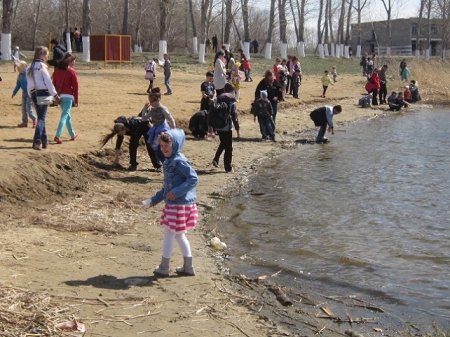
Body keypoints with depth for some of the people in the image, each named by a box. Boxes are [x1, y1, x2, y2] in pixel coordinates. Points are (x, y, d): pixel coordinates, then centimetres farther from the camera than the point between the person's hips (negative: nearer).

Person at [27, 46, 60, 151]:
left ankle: (44, 141, 21)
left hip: (34, 94, 7)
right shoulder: (42, 66, -10)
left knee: (41, 117, 16)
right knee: (41, 118, -8)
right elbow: (48, 82, -13)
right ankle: (37, 141, -18)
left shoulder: (30, 67, 11)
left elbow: (29, 84, 10)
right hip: (43, 93, -7)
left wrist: (31, 95, 15)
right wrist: (55, 95, -8)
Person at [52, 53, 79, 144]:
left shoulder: (57, 70, 9)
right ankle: (57, 136, -21)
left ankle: (73, 135, 31)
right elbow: (75, 86, -7)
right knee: (64, 115, -9)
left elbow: (54, 83, 11)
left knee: (67, 115, 20)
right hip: (68, 96, -6)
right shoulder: (72, 71, -7)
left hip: (59, 95, 6)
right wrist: (76, 100, -2)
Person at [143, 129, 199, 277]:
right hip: (173, 204, 9)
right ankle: (188, 267, 24)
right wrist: (155, 199, 20)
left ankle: (164, 268, 14)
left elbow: (193, 178, -23)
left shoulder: (179, 161, -17)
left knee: (169, 234, 2)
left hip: (180, 205, -9)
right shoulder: (169, 162, 12)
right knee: (179, 235, 16)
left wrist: (176, 192, -26)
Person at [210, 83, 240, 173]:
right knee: (228, 147, 5)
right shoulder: (232, 101, -9)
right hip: (227, 127, -5)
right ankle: (228, 167, 8)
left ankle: (216, 159, 10)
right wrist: (237, 129, -7)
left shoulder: (217, 99, 6)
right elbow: (234, 116, -12)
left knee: (223, 143, 26)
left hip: (218, 126, 5)